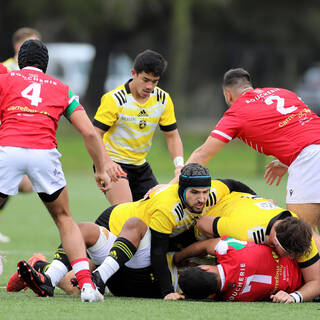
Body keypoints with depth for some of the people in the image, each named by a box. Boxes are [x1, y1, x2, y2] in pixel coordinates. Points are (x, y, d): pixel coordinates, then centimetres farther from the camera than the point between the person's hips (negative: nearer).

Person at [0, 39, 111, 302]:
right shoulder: (62, 89, 25)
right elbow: (89, 133, 17)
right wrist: (101, 170, 25)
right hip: (44, 152, 2)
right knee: (65, 220, 19)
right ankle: (86, 284, 6)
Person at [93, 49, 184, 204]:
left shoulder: (163, 99, -1)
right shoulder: (114, 99, -17)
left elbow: (172, 136, 6)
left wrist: (180, 165, -12)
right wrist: (107, 162, -36)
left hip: (140, 165, 6)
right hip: (114, 165, -6)